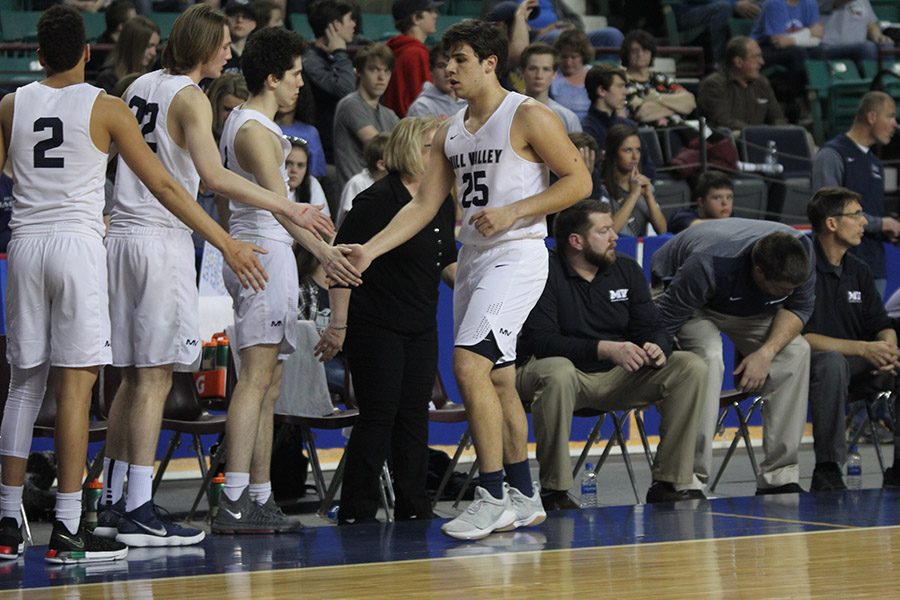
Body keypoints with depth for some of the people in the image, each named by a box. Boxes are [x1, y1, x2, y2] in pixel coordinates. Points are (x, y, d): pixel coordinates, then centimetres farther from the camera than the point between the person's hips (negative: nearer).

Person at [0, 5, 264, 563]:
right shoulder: (105, 108, -1)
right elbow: (165, 186, -2)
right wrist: (227, 244, 2)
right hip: (78, 244, -4)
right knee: (76, 384, -4)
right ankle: (68, 531, -6)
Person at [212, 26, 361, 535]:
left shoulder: (252, 123, 20)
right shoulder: (255, 130, -13)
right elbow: (278, 203, -24)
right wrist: (322, 251, -33)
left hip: (266, 254, 11)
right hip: (263, 250, -11)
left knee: (269, 382, 10)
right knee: (256, 375, -17)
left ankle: (261, 501, 11)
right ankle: (235, 502, -24)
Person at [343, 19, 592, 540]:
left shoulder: (528, 116, -8)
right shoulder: (451, 132, 14)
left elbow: (579, 180, -9)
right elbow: (424, 206, 12)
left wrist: (512, 212, -17)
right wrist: (370, 250, 1)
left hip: (517, 256, -8)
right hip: (473, 258, 8)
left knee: (470, 364, -20)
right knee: (498, 379, 12)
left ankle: (493, 498, -17)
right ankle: (524, 497, 22)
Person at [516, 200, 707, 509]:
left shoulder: (627, 270, 8)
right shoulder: (545, 273, -12)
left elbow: (652, 328, 5)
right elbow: (540, 339, -22)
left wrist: (657, 348, -21)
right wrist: (605, 349, -32)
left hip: (617, 377, 6)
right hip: (567, 372, -6)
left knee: (691, 367, -11)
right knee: (556, 372, -41)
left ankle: (669, 483, -11)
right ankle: (553, 489, -28)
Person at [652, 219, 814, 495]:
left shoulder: (802, 249, -26)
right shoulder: (709, 265, -41)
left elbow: (799, 308, -12)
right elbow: (664, 323, -36)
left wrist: (767, 352, -28)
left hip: (748, 305, 5)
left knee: (796, 350, -19)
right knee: (709, 357, -35)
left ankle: (780, 477, -16)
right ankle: (690, 481, -34)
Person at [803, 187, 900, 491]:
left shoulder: (858, 271, 12)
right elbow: (801, 336, -19)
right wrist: (863, 349, -23)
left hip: (858, 366, 7)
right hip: (810, 364, -7)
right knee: (831, 362, -39)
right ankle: (827, 470, -33)